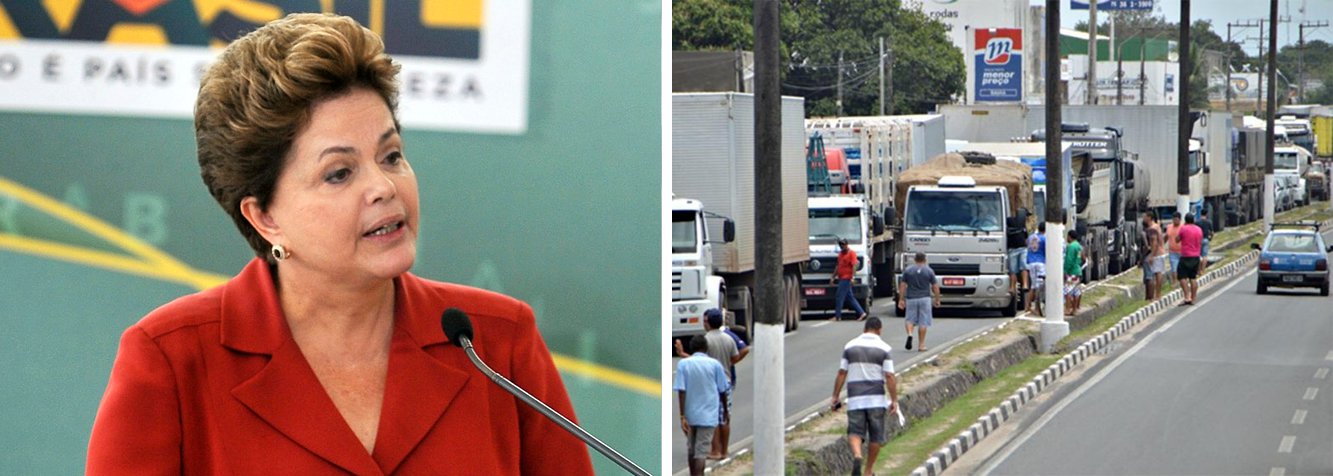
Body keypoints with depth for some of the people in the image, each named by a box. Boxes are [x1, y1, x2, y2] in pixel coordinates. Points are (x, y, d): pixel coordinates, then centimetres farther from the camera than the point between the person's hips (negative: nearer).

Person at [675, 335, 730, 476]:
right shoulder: (714, 364, -4)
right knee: (701, 451, -4)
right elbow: (722, 390, 2)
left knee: (691, 448, 19)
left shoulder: (683, 364, -3)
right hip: (707, 415, -2)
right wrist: (725, 410, 18)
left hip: (690, 414, 2)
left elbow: (681, 391, -9)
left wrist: (682, 416, -9)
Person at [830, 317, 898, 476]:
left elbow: (841, 373, 3)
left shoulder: (850, 346, 4)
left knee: (855, 432, 0)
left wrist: (836, 396, 9)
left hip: (855, 398, 1)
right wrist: (894, 400, -4)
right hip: (876, 398, -1)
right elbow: (890, 377, -8)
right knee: (876, 435, 11)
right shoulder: (884, 348, -2)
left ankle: (856, 455, -29)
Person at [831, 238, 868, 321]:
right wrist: (833, 277, 23)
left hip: (846, 279, -9)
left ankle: (837, 316, -1)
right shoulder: (840, 253, 17)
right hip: (841, 279, 9)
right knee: (850, 297, 8)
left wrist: (852, 277, -24)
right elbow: (838, 266, 24)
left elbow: (854, 266, -16)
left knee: (839, 297, -6)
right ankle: (861, 313, 10)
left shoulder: (851, 253, -8)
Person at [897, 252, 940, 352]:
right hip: (925, 299, -1)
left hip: (911, 299, 1)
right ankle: (921, 345, 6)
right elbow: (935, 287, 0)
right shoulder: (929, 271, -1)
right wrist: (937, 299, 11)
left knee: (910, 319, 12)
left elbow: (902, 285, 0)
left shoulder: (908, 270, 1)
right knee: (923, 322, 5)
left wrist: (901, 299, 6)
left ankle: (909, 334, -16)